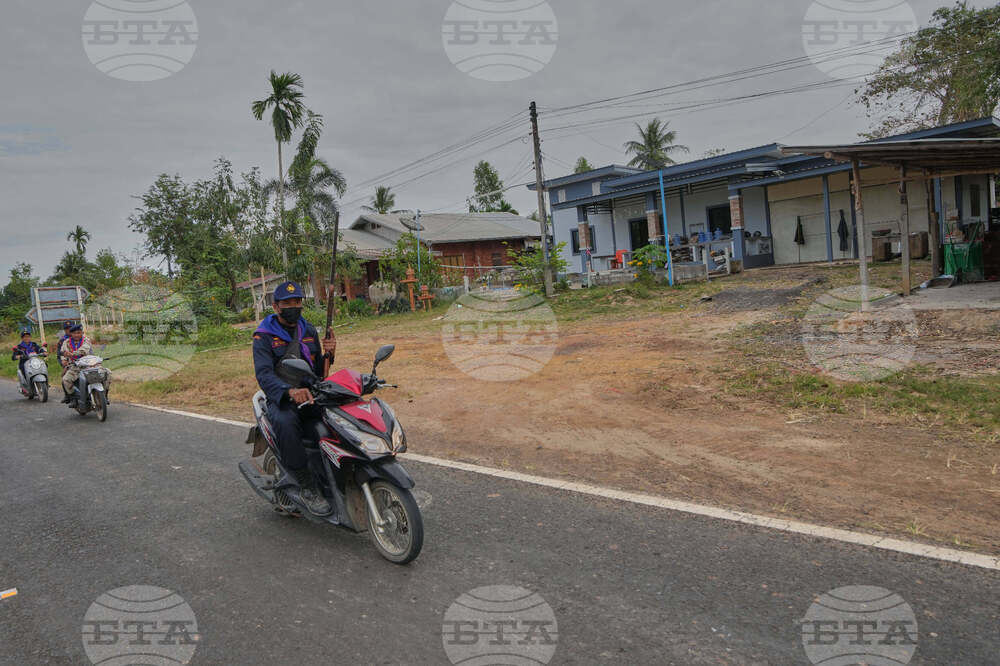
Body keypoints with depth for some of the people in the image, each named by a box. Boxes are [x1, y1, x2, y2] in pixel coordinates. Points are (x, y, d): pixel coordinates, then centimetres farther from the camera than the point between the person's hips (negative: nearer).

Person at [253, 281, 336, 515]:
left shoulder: (309, 331, 15)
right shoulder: (263, 336, -2)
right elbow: (263, 374, -18)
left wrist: (328, 354, -4)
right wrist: (290, 391, -38)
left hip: (311, 395, 5)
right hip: (281, 400, -4)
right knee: (286, 424, -38)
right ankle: (308, 489, -30)